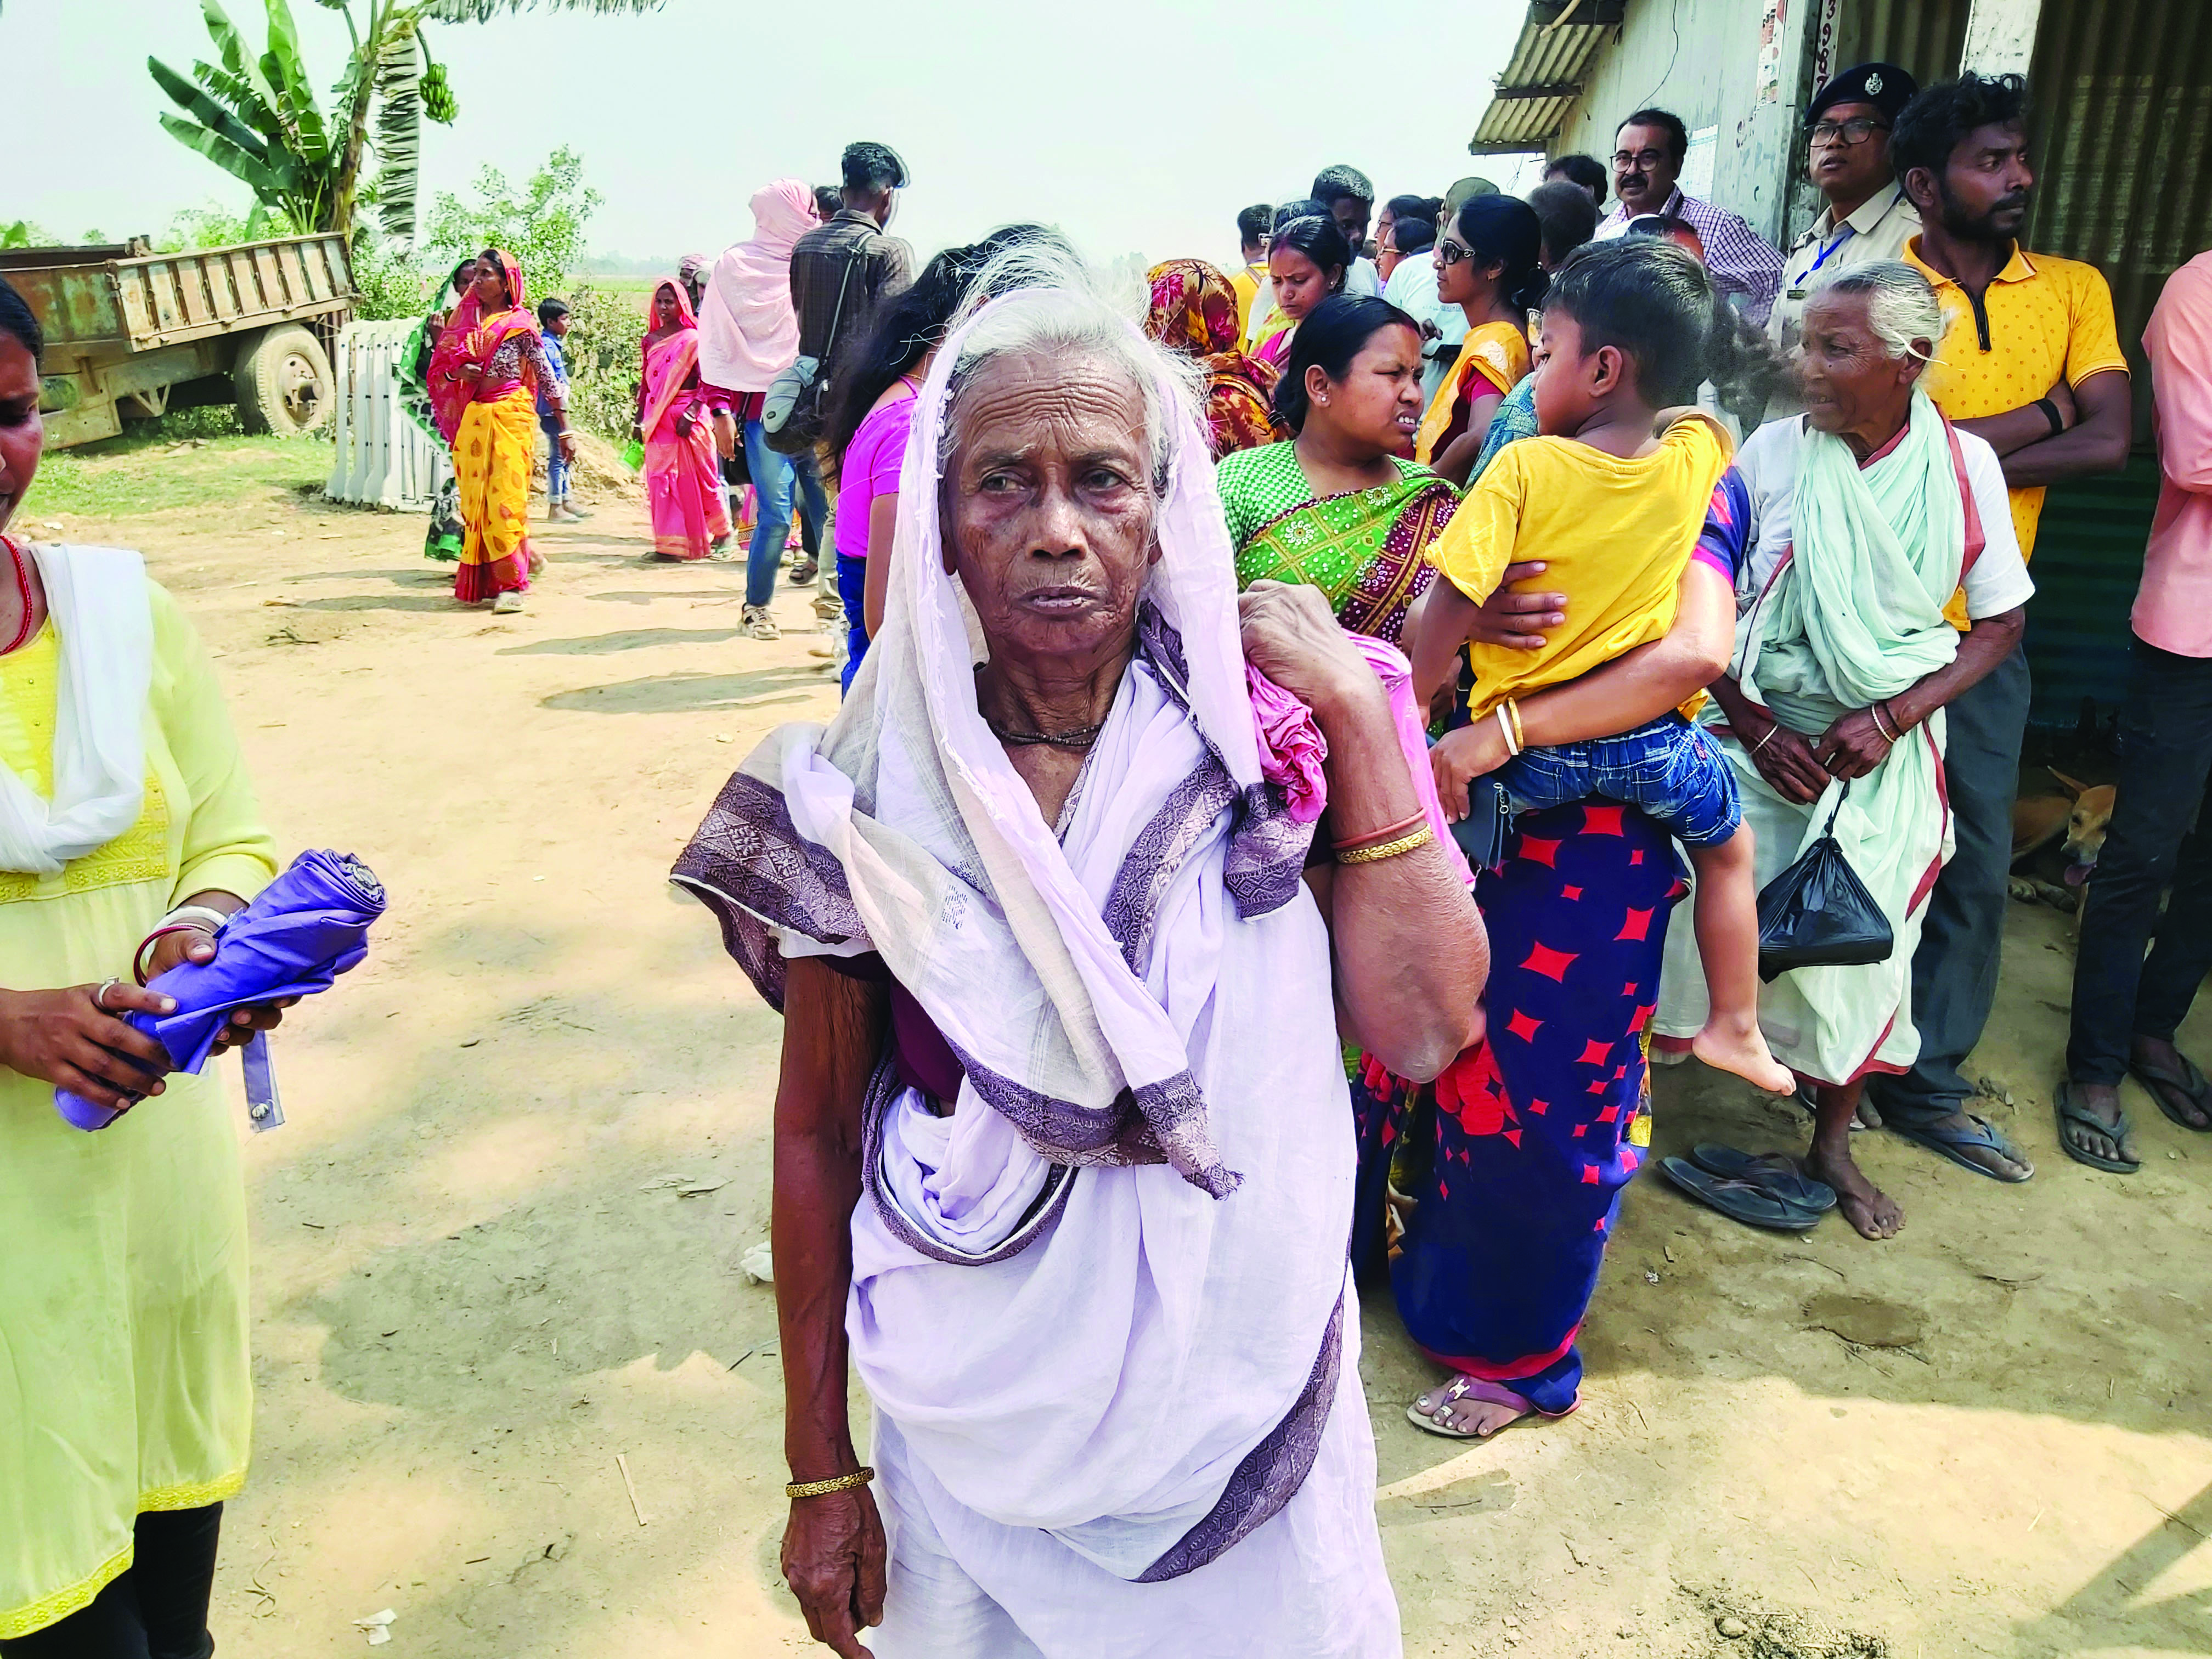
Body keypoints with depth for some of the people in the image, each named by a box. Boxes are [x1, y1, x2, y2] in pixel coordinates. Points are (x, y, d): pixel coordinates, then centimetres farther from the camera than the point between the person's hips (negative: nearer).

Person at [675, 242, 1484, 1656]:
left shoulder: (1265, 742, -9)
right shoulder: (872, 803, -12)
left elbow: (1426, 1028, -17)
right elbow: (817, 1134, -4)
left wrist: (1358, 713, -21)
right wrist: (821, 1469, 0)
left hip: (1249, 1394, 1)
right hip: (978, 1419, 0)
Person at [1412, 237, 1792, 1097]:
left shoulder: (1523, 467, -17)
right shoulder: (1696, 455, -4)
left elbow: (1451, 608, -18)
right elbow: (1692, 414, 23)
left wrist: (1407, 711, -8)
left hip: (1523, 754, -4)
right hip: (1654, 746, 4)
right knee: (1730, 844, 30)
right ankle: (1735, 1027, 38)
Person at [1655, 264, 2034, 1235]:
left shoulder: (1965, 465, -5)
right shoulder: (1773, 453, -8)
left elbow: (2002, 622, 1)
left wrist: (1890, 719, -13)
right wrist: (1758, 731, -13)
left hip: (1886, 754, 1)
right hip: (1759, 736, -1)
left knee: (1860, 942, 9)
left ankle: (1832, 1145, 29)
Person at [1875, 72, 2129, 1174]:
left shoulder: (2073, 289, 7)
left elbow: (2107, 443, -7)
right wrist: (2044, 411, -9)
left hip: (1980, 630, 4)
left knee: (1975, 864, 6)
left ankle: (1923, 1077, 20)